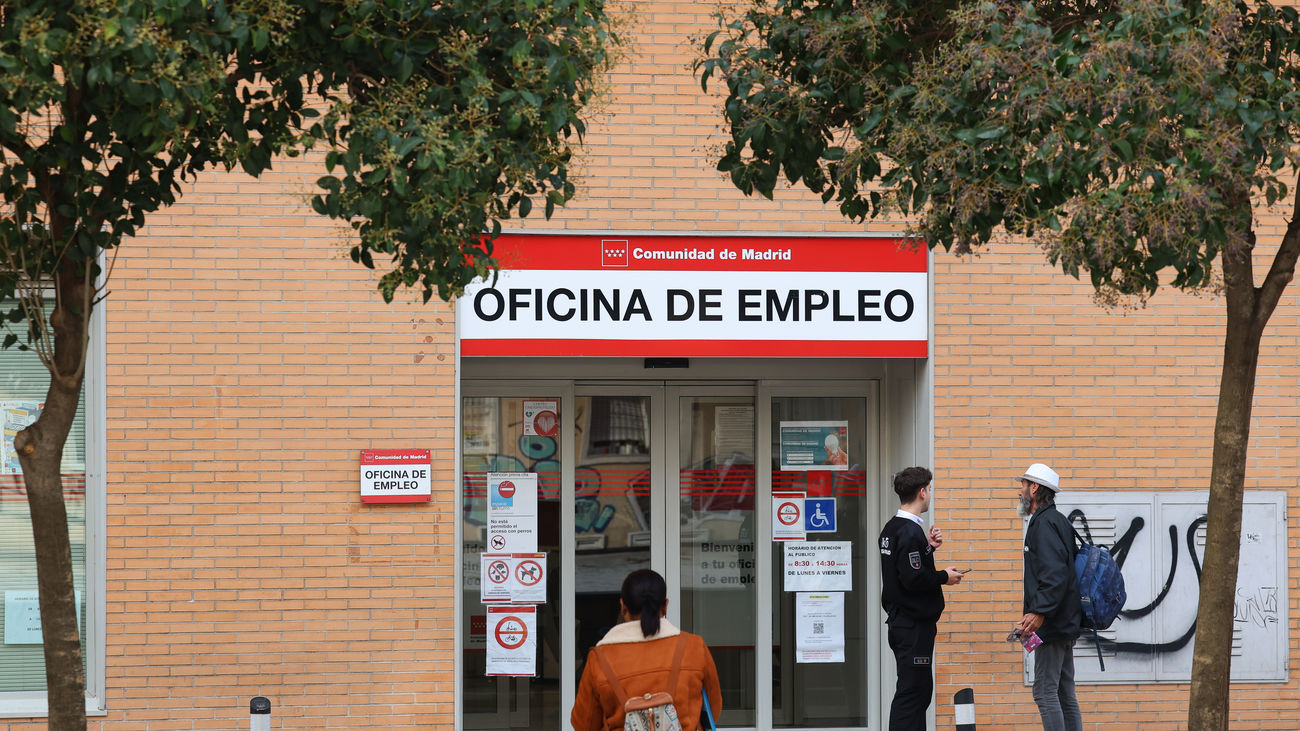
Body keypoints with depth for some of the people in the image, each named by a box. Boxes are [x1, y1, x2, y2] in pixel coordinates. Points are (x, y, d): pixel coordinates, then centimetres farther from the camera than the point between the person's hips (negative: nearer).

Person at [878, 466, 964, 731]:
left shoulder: (892, 529, 13)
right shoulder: (910, 532, -18)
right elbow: (913, 578, -24)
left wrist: (928, 546, 8)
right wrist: (944, 577, -9)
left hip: (900, 621, 10)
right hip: (914, 625, -10)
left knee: (921, 689, 16)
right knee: (911, 691, -8)